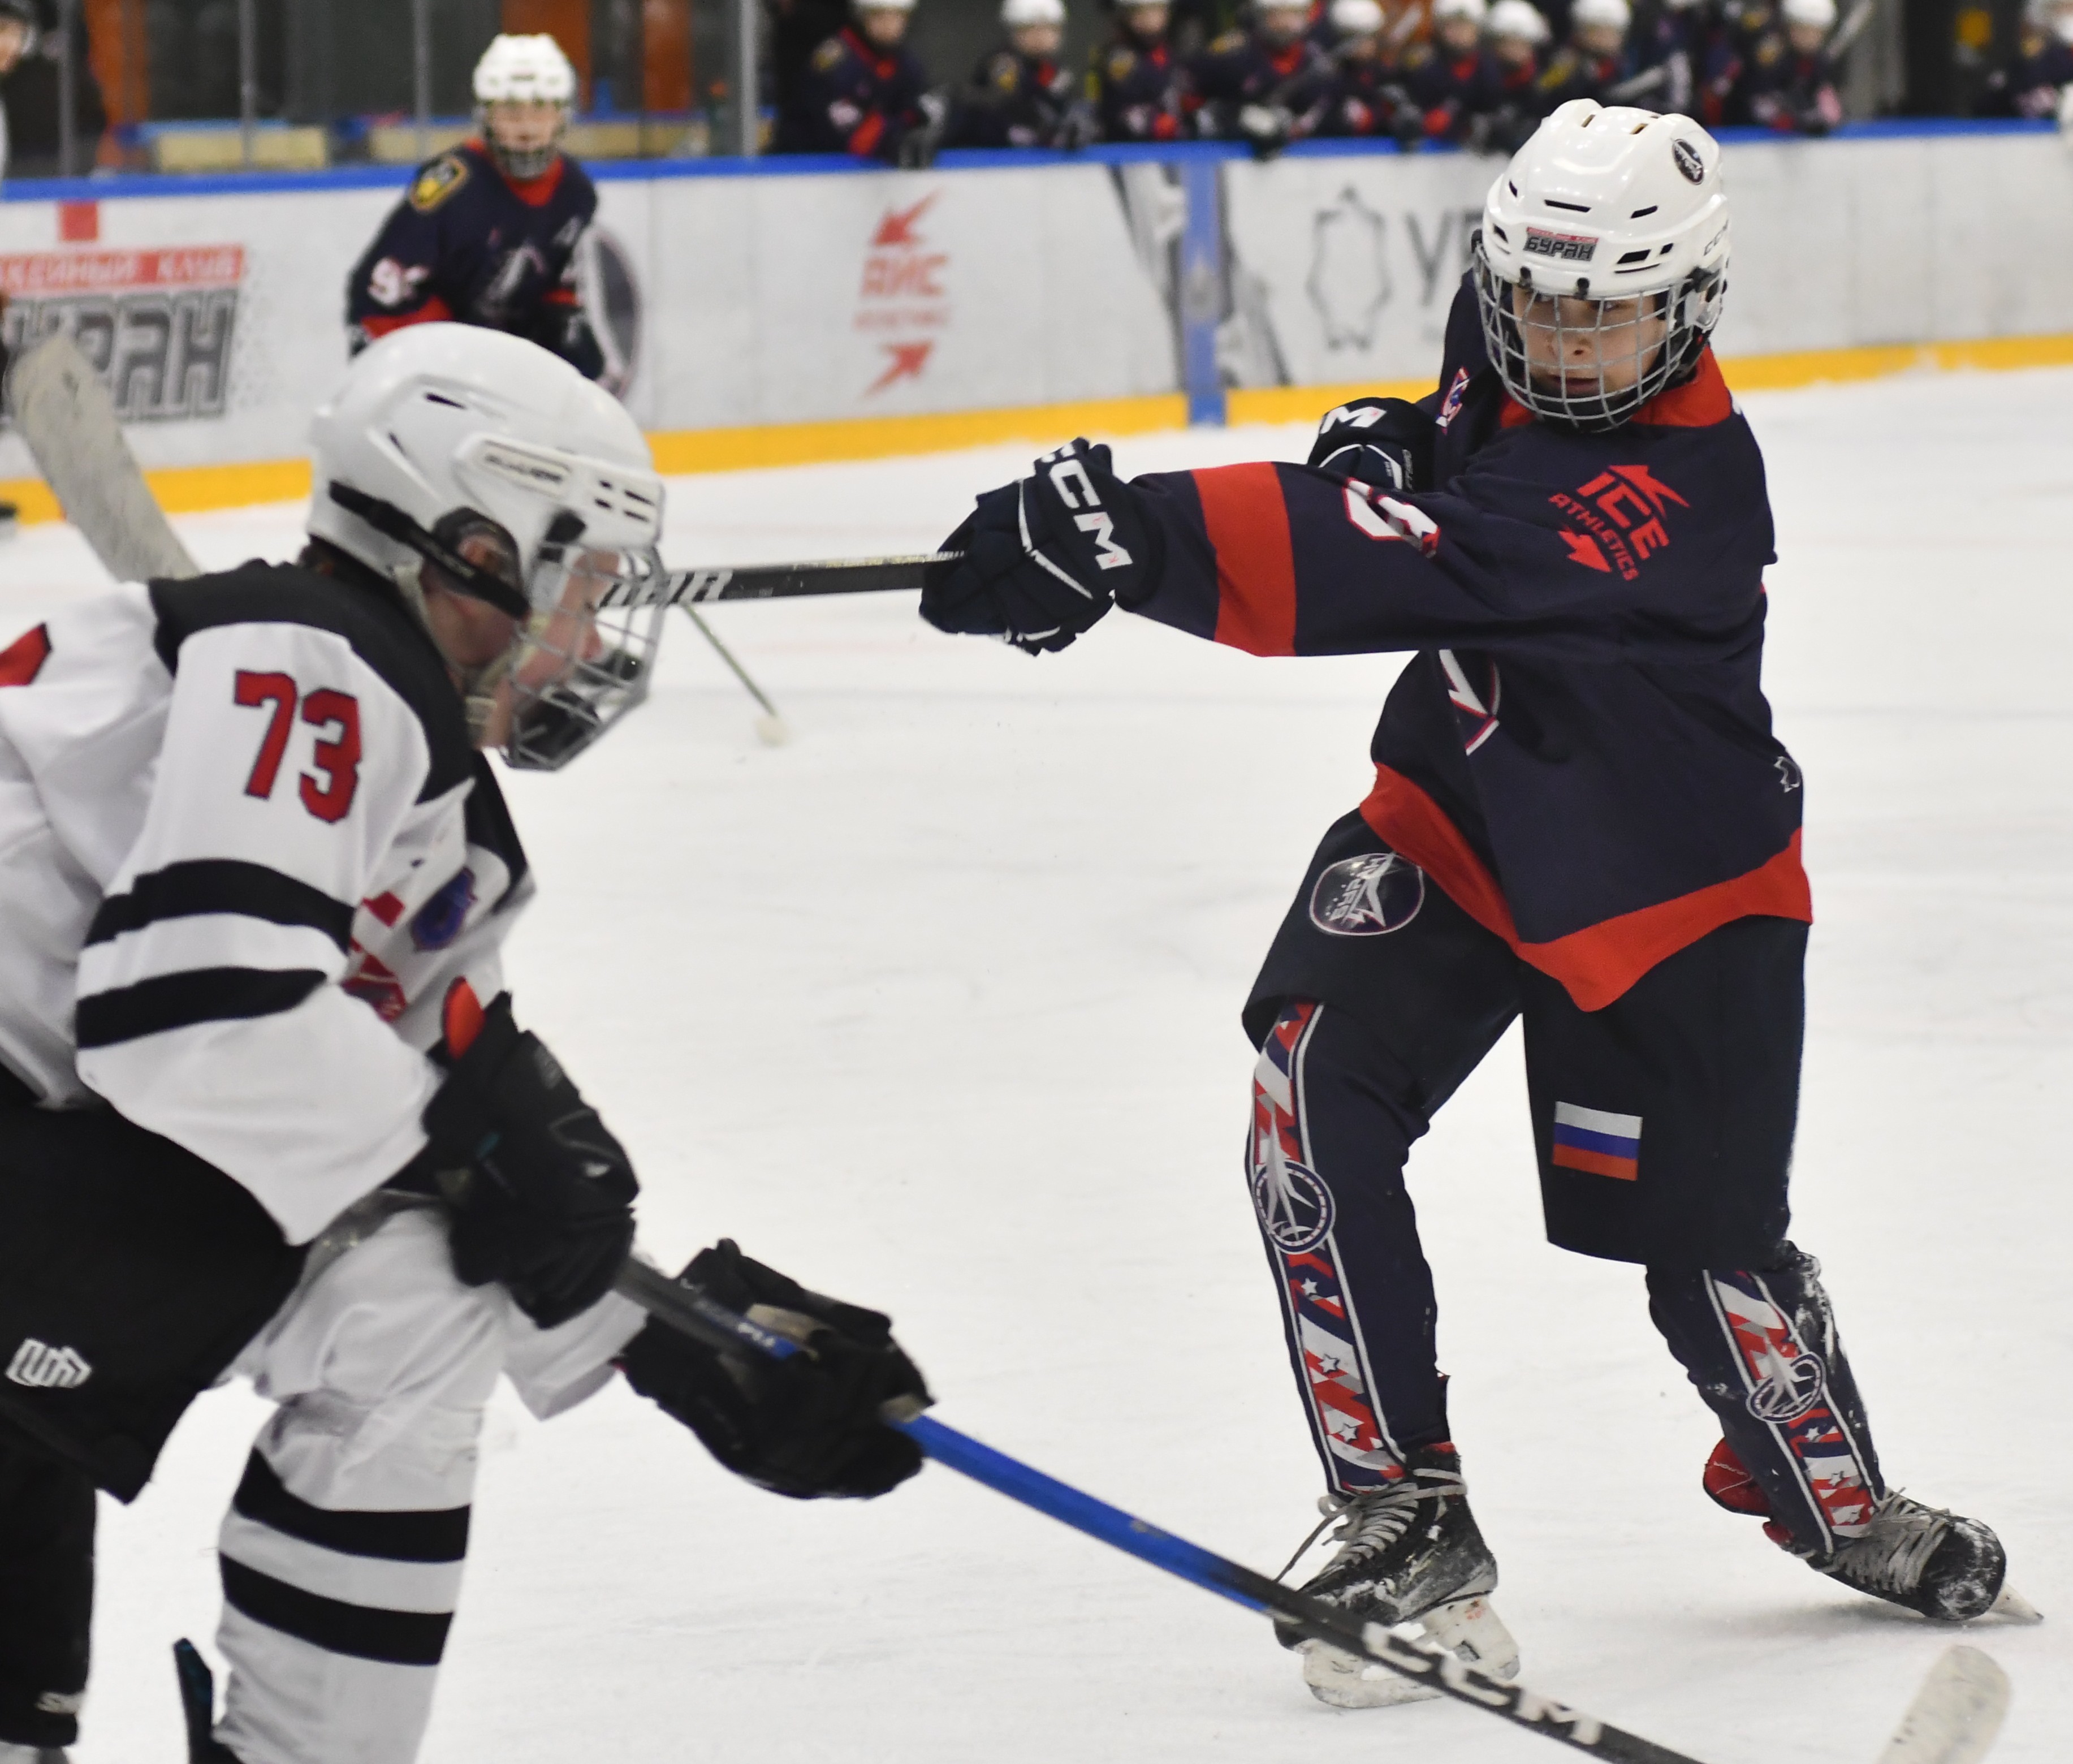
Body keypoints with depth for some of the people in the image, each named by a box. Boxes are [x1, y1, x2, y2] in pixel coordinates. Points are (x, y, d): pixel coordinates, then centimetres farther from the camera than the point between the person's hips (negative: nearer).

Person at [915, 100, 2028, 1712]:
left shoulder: (1674, 493, -33)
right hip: (1459, 822, 6)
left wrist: (1138, 539, -54)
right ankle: (1410, 1524, -13)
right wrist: (1395, 444, -6)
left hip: (1666, 887, -6)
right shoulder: (1516, 369, -9)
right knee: (1315, 1092, -18)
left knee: (1703, 1237, 3)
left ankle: (1833, 1494, 38)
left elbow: (1396, 573, -46)